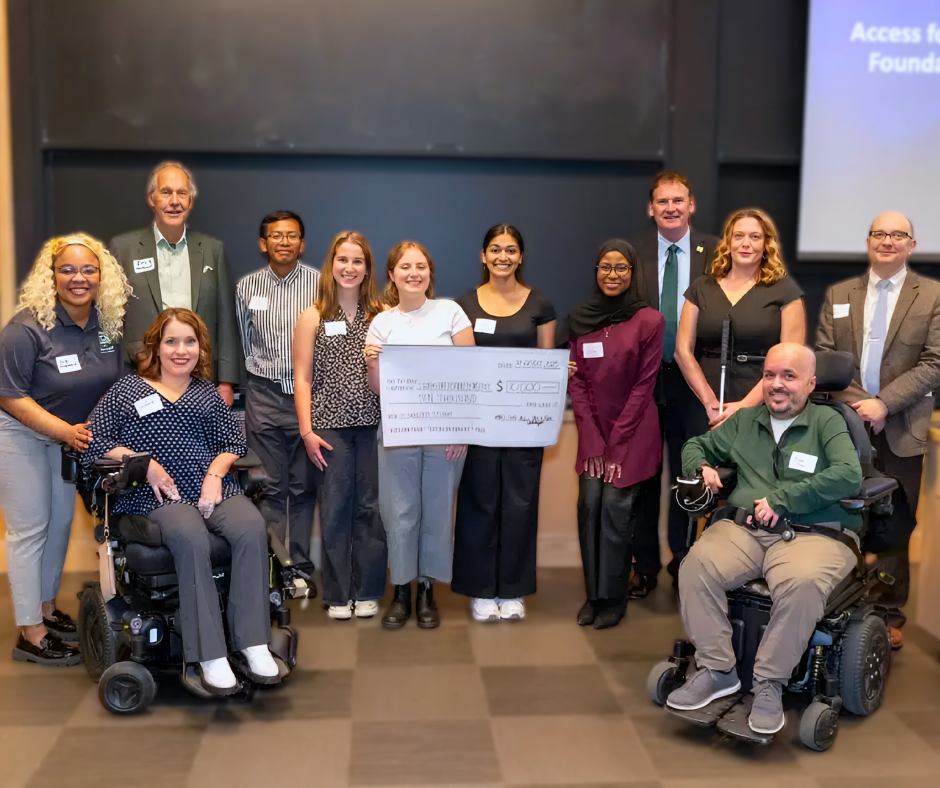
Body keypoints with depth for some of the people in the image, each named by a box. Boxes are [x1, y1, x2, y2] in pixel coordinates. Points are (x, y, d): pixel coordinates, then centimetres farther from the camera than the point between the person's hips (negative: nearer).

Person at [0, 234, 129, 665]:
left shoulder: (108, 324, -5)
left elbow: (115, 381, 8)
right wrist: (65, 431, -27)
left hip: (69, 434, 7)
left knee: (61, 520, 15)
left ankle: (47, 609, 33)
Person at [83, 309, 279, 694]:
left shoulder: (207, 392, 25)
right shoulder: (127, 388, 17)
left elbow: (234, 441, 16)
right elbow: (91, 441, 7)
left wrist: (215, 473, -5)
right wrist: (143, 463, -5)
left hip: (211, 488, 3)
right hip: (157, 496, -3)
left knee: (252, 527, -30)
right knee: (191, 539, -36)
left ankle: (252, 643, -29)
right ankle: (210, 656, -35)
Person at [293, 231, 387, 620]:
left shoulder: (382, 315, 8)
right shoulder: (313, 317, 6)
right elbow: (303, 378, 4)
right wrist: (307, 430, -2)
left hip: (374, 425, 1)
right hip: (330, 426, -1)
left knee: (371, 508, 3)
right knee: (335, 509, 3)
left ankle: (368, 591, 16)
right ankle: (337, 594, 15)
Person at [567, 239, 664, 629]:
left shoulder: (649, 321, -6)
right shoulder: (580, 319, 4)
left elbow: (644, 385, -7)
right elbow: (576, 381, 3)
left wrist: (615, 442, -10)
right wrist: (593, 441, -6)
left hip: (633, 430, -3)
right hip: (593, 429, 3)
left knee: (615, 507, -8)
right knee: (589, 503, -4)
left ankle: (612, 598, 7)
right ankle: (593, 593, 11)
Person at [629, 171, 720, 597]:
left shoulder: (715, 253, -1)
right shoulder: (633, 253, 2)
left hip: (692, 381, 0)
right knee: (644, 476, 9)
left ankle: (683, 559, 25)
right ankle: (645, 566, 21)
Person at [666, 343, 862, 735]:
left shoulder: (828, 422, 7)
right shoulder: (744, 420, 22)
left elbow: (849, 475, -11)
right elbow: (696, 445, 33)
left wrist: (782, 499, -14)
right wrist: (702, 467, 8)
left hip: (813, 534, -3)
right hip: (743, 529, 4)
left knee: (802, 583, -38)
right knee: (696, 566, -28)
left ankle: (770, 682, -17)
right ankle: (717, 671, -12)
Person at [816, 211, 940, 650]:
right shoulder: (838, 295, 10)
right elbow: (823, 356, 5)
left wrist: (883, 403, -15)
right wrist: (855, 402, -10)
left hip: (900, 429, -2)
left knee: (894, 527, 5)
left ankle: (890, 614, 18)